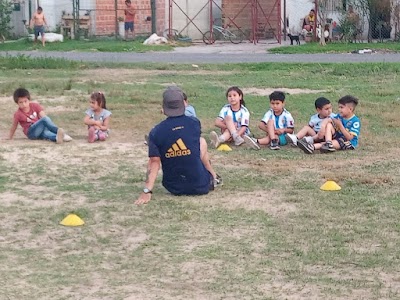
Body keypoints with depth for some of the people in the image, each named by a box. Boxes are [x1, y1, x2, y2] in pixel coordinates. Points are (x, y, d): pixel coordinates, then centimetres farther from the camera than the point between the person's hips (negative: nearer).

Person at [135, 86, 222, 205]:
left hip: (174, 188, 0)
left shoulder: (156, 132, -11)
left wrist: (147, 191, -16)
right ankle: (213, 178, 33)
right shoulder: (194, 123, -7)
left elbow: (154, 162, -15)